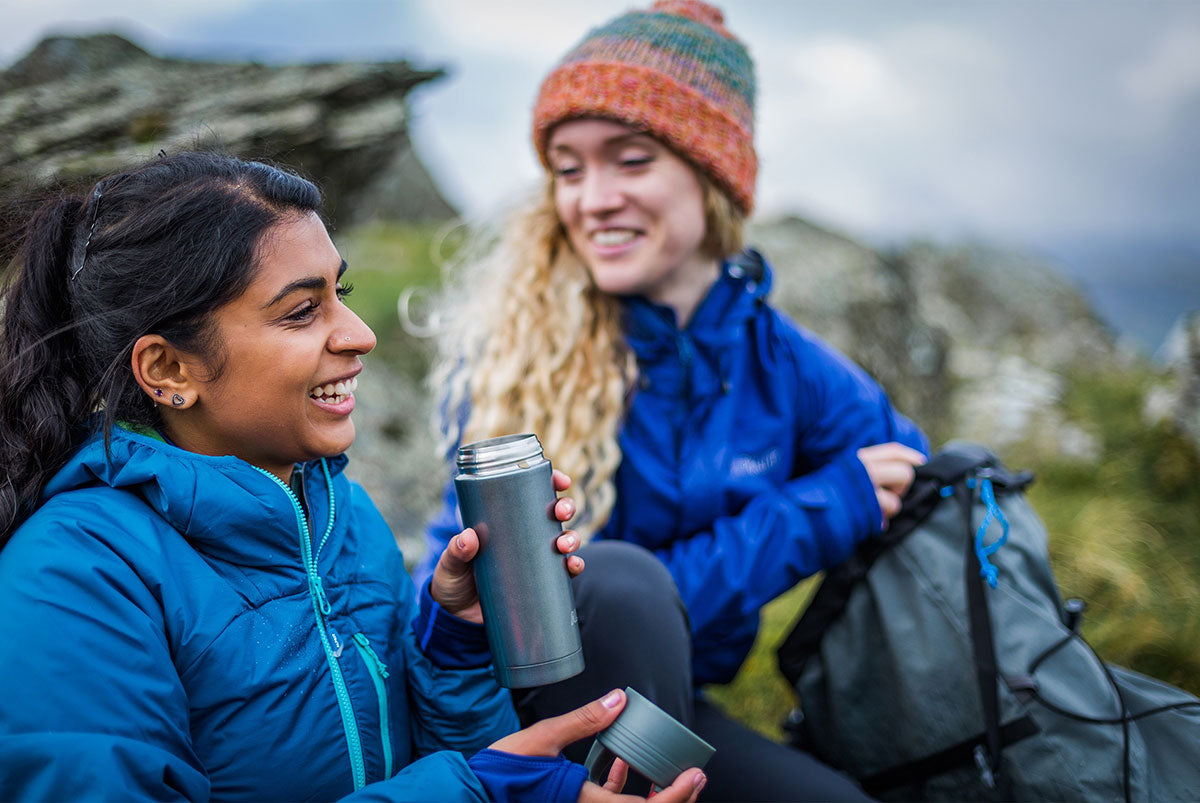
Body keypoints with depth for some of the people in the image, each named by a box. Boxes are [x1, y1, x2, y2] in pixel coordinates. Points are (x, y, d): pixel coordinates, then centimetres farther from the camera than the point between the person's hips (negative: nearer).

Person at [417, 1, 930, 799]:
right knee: (615, 582, -34)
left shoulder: (782, 364, -4)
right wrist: (815, 516, -17)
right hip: (490, 694, -3)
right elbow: (556, 604, -20)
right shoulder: (509, 342, -16)